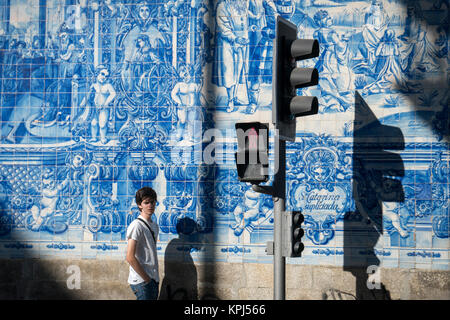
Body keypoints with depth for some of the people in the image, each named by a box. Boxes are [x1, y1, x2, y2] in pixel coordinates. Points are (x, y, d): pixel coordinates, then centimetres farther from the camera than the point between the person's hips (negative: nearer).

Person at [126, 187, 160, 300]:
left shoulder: (155, 226, 13)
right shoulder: (137, 225, -13)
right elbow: (130, 257, -19)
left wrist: (155, 278, 10)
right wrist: (146, 278, -14)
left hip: (153, 279, 8)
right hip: (141, 282, -8)